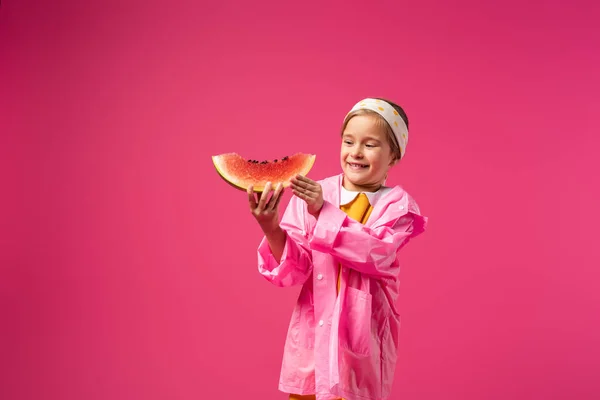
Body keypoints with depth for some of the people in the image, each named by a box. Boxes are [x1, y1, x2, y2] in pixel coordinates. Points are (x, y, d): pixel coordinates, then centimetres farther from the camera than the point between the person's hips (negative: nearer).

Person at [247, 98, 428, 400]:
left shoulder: (396, 204, -5)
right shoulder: (310, 195, -4)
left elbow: (375, 254, -23)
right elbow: (292, 271, -8)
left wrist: (323, 212, -26)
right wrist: (271, 228, -26)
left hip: (362, 335, -1)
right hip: (312, 333, 1)